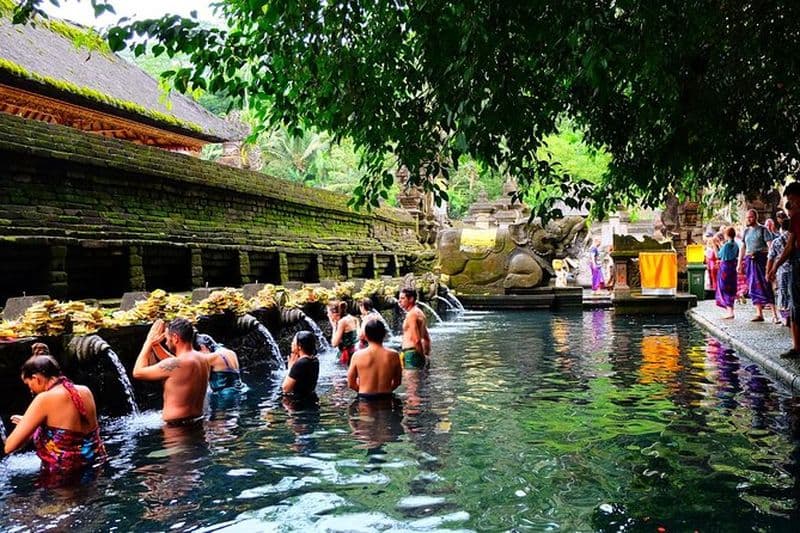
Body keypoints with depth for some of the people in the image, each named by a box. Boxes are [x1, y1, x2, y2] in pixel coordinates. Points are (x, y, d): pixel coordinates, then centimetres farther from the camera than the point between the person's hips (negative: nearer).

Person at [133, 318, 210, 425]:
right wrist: (156, 344, 19)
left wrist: (150, 341, -2)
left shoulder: (175, 364, -21)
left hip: (177, 427, -8)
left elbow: (137, 372, -9)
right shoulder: (203, 359, 4)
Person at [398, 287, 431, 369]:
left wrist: (422, 356, -12)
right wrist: (427, 354, 19)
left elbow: (416, 340, -21)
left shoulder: (411, 314, -14)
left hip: (411, 353, -10)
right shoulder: (419, 312, 17)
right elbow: (426, 338, 21)